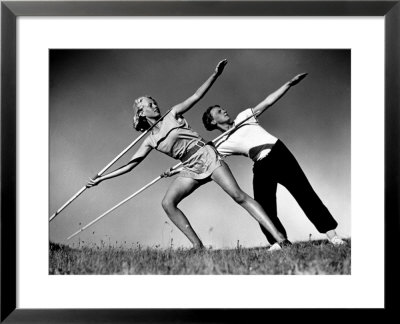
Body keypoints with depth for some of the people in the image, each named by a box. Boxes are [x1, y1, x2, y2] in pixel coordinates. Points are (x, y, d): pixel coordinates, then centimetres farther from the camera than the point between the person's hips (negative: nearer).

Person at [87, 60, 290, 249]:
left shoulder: (173, 115, 7)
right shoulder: (150, 140, 11)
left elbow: (196, 96, 0)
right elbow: (130, 165, 11)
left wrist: (215, 75, -11)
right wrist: (101, 178, 7)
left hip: (207, 156, -4)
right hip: (190, 169, 4)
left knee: (239, 196, -15)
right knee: (167, 203, -17)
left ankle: (279, 238, -19)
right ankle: (198, 246, -18)